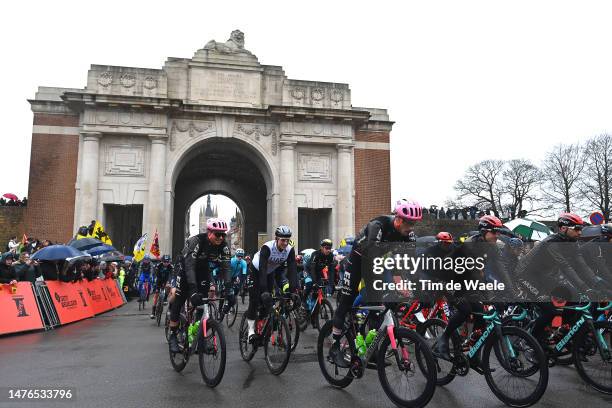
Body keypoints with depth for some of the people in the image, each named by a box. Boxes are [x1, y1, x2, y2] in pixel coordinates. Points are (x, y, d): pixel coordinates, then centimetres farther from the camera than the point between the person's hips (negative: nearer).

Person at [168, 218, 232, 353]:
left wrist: (228, 290, -36)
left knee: (203, 303, -6)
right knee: (178, 303, -5)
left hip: (203, 271, 3)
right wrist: (193, 290, -51)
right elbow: (189, 266, -41)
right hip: (186, 269, -3)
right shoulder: (195, 241, -35)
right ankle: (172, 336, 9)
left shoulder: (224, 246, -22)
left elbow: (225, 268, -24)